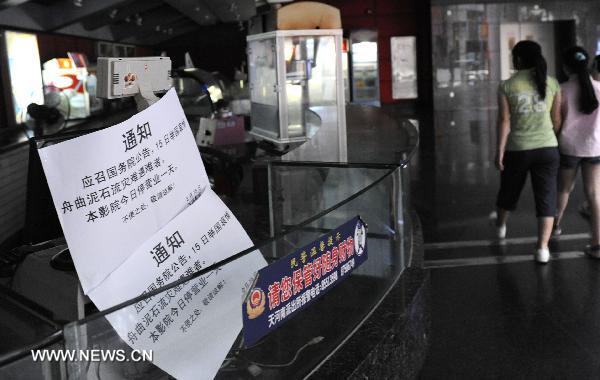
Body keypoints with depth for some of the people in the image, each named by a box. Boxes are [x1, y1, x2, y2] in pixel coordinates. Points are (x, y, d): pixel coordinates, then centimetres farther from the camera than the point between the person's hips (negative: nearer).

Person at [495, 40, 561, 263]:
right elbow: (556, 119, 3)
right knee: (546, 197, 3)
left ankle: (501, 225, 45)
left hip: (517, 149, 0)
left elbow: (504, 121, -10)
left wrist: (499, 151, -7)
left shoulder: (506, 86, -6)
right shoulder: (552, 83, 1)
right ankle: (542, 247, -3)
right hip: (547, 148, 1)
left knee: (509, 190, 21)